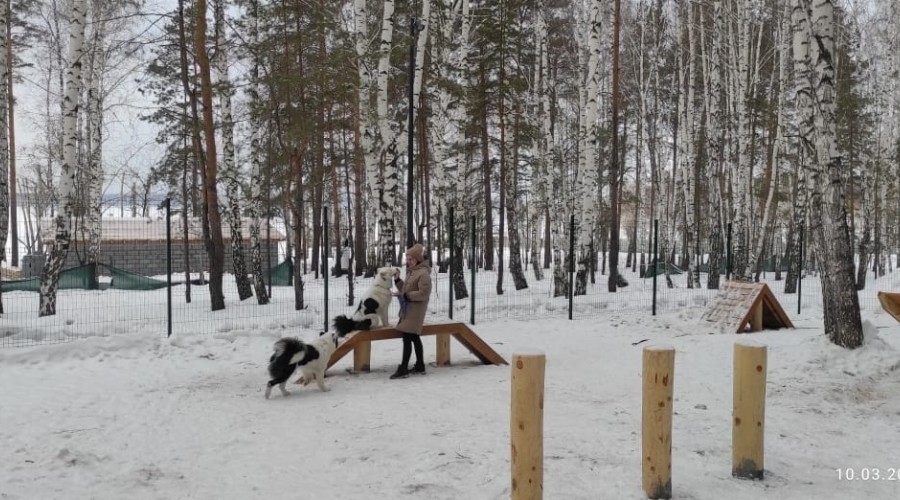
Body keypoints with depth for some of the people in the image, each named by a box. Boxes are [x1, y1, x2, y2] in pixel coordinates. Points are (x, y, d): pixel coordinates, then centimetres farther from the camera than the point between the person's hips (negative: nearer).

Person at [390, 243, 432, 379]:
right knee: (414, 337, 14)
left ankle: (403, 369, -9)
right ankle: (420, 366, 23)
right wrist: (397, 280, 5)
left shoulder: (423, 273, -15)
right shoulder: (411, 271, 14)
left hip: (415, 310, -10)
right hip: (408, 309, 10)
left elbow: (424, 294, -21)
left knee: (407, 337, -11)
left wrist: (405, 296, -21)